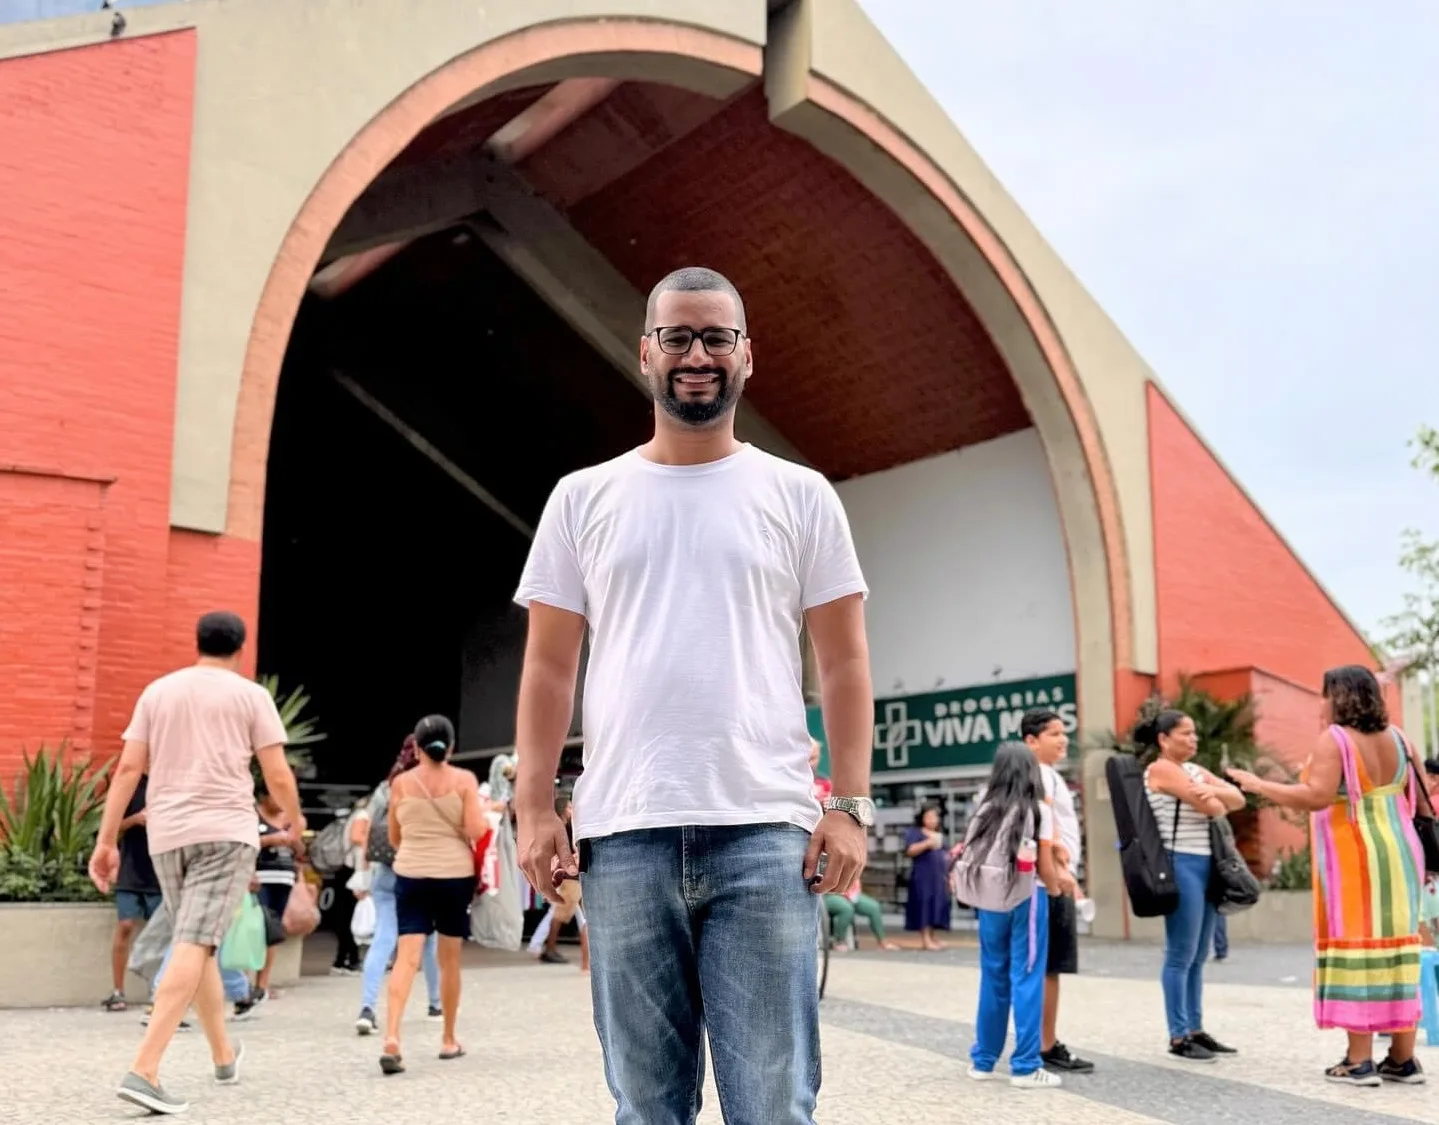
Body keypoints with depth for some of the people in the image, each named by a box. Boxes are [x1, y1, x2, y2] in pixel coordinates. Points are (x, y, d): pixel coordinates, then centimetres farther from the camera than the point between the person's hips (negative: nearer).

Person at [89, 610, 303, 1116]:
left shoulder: (157, 691, 14)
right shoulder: (251, 695, 3)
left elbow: (128, 768, 6)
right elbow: (278, 777, 0)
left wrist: (106, 841, 7)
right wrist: (293, 817, 19)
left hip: (168, 834, 5)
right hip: (226, 832, -5)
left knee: (198, 944, 18)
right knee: (193, 947, -11)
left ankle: (224, 1055, 30)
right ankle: (143, 1071, -23)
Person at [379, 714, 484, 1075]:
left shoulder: (401, 783, 3)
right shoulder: (464, 780, -3)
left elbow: (394, 838, 12)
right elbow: (476, 830, -11)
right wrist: (486, 813, 10)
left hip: (411, 876, 1)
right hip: (455, 875, 0)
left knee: (407, 957, -5)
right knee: (450, 960, 12)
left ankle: (392, 1037, -23)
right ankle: (449, 1039, 22)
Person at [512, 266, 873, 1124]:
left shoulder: (800, 496, 8)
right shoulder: (585, 498, 11)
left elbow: (844, 661, 6)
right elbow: (550, 666, 10)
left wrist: (850, 804, -4)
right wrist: (535, 808, 1)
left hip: (765, 829, -1)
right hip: (625, 831, 2)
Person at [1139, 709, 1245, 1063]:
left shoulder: (1195, 770, 17)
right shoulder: (1161, 769, -9)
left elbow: (1237, 800, 7)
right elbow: (1212, 808, -15)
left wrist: (1214, 791, -13)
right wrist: (1217, 801, 8)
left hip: (1205, 864, 9)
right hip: (1181, 866, -9)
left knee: (1199, 957, 12)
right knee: (1181, 956, -4)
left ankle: (1195, 1030, 18)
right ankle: (1178, 1036, 1)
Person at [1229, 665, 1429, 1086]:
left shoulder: (1334, 739, -11)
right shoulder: (1396, 737, 10)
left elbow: (1316, 797, -21)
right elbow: (1419, 795, 13)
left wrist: (1259, 786, -13)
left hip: (1353, 857, -7)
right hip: (1397, 854, 7)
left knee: (1355, 946, -3)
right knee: (1395, 947, 9)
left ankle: (1359, 1060, -3)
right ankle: (1403, 1059, 13)